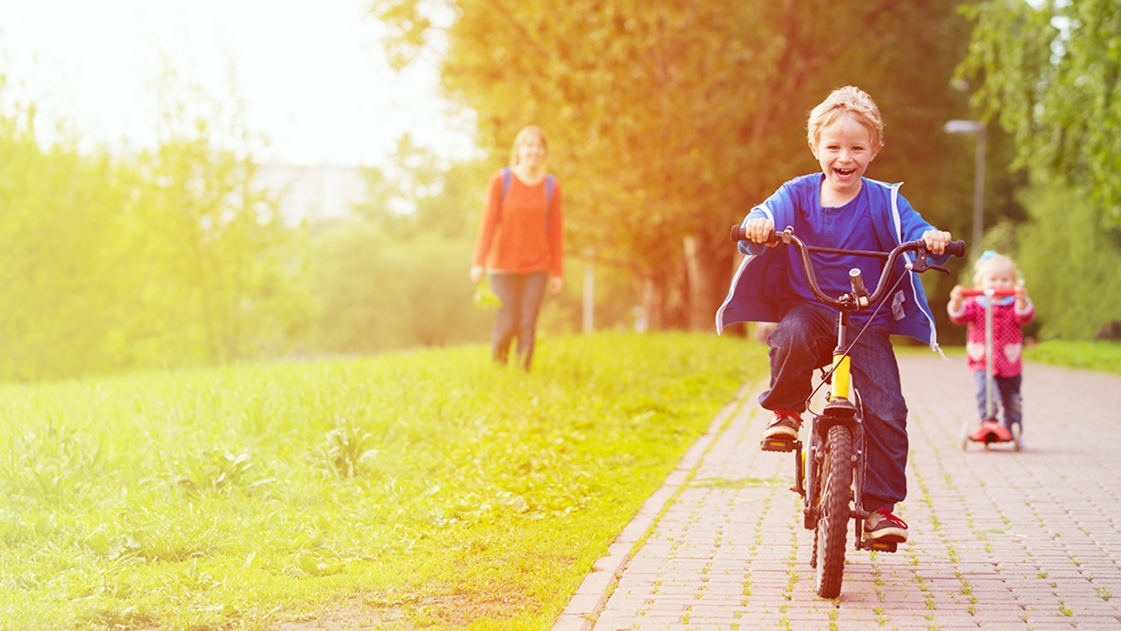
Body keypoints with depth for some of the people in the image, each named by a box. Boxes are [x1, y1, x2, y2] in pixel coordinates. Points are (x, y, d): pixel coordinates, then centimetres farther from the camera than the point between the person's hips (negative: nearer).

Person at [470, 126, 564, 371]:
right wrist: (479, 262, -15)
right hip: (504, 266, -2)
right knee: (506, 326, -4)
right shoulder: (500, 180, -6)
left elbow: (556, 231, 2)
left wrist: (558, 272, 2)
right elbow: (488, 221, -9)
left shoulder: (552, 186, 0)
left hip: (536, 267, 2)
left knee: (527, 326, -5)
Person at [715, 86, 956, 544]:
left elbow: (913, 232, -11)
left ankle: (881, 506, -1)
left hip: (867, 321, 0)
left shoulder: (882, 201, 1)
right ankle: (785, 409, -9)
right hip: (807, 308, 0)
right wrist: (757, 225, -36)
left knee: (886, 410, -14)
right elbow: (769, 215, -11)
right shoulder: (799, 195, 2)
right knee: (792, 337, -37)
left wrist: (931, 240, -35)